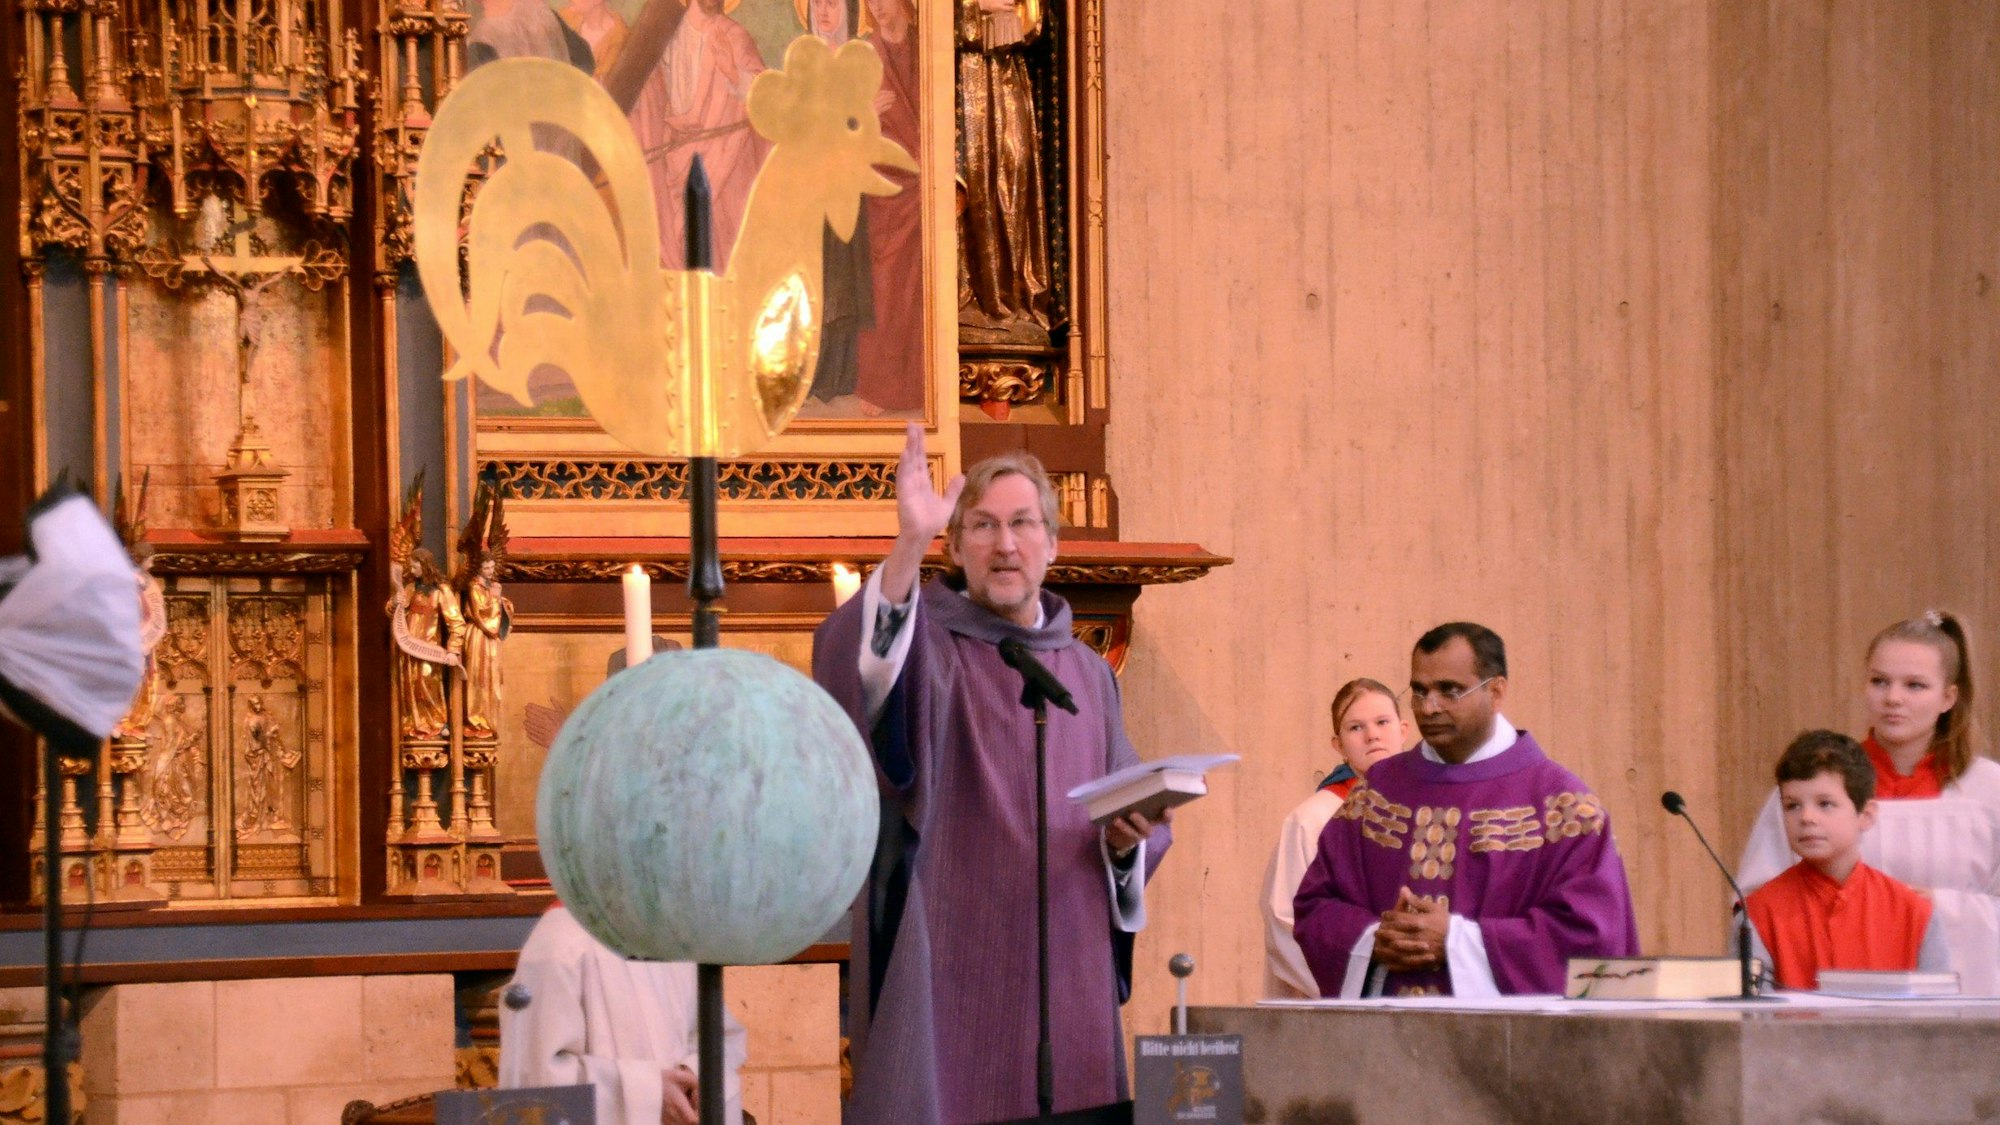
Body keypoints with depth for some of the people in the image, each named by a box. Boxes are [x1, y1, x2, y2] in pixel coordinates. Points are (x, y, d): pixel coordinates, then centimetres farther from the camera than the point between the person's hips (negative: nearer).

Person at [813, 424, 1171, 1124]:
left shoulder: (1087, 673, 16)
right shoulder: (925, 644, 1)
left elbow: (1141, 822, 18)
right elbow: (853, 665, -24)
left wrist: (1127, 840, -6)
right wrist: (909, 546, -37)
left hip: (1066, 977, 5)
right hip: (950, 973, -5)